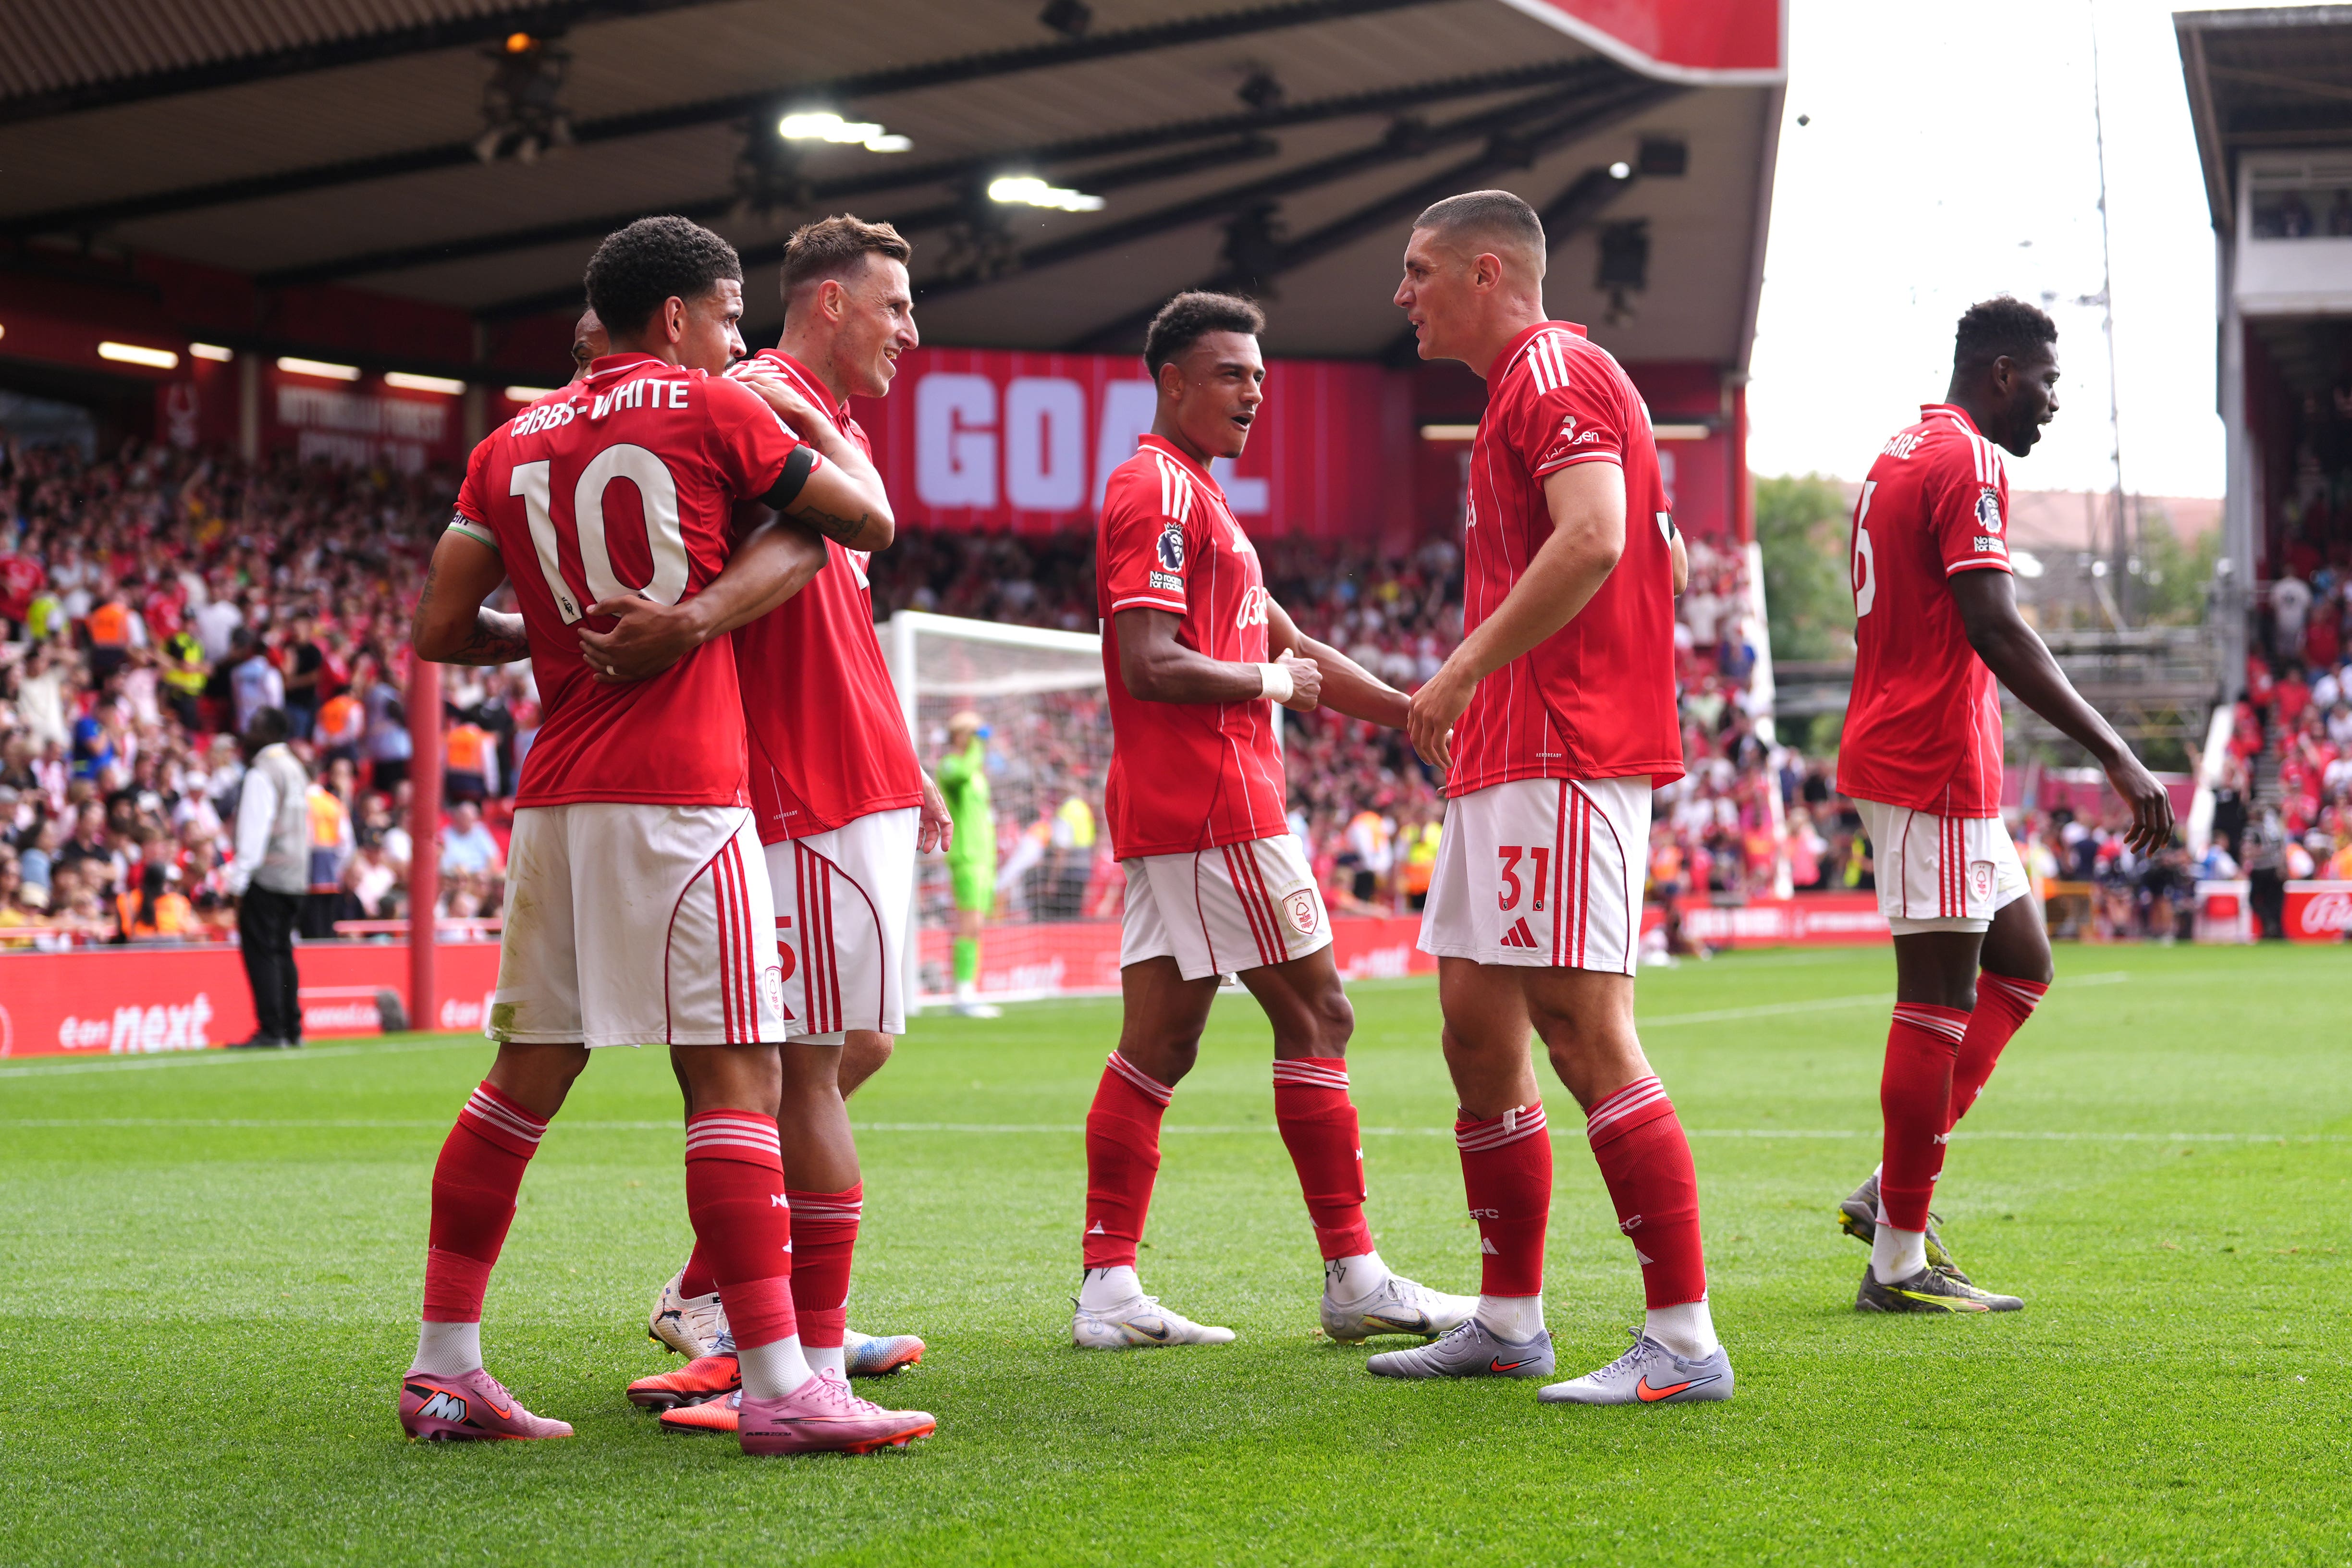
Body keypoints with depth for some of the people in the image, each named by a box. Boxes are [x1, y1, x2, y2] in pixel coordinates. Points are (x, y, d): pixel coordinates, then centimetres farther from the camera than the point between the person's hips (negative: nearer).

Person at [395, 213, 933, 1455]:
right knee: (735, 1076, -8)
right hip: (680, 794, -6)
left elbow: (439, 628, 11)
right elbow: (867, 516, 7)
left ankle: (445, 1370, 15)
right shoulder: (711, 410, 0)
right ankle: (778, 1387, -13)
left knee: (526, 1075, 12)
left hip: (555, 795, 6)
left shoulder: (515, 443, 15)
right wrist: (809, 420, 23)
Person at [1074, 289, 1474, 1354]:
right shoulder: (1161, 489, -11)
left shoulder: (1188, 493, 23)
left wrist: (1414, 713, 20)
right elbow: (1150, 665, -20)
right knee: (1314, 1017, -4)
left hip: (1169, 814, 10)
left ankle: (1109, 1288, 5)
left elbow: (1287, 644, 26)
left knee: (1157, 1043, 6)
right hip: (1215, 807, -10)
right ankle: (1354, 1280, -1)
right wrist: (1271, 682, -8)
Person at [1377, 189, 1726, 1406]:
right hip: (1505, 762, 11)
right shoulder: (1523, 387, 23)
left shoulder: (1554, 372, -9)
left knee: (1582, 1031, -13)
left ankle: (1684, 1340, -11)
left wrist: (1463, 672, -20)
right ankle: (1508, 1322, 21)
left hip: (1559, 763, -11)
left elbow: (1594, 538, -25)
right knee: (1477, 1035, 12)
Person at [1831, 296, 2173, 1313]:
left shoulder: (1901, 458, 19)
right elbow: (1995, 629, -21)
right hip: (1934, 769, -10)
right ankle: (1900, 1260, -2)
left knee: (2020, 966, 16)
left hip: (1904, 759, 10)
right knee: (1940, 1000, -6)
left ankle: (1893, 1191, 13)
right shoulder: (1967, 462, -12)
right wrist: (2118, 758, -22)